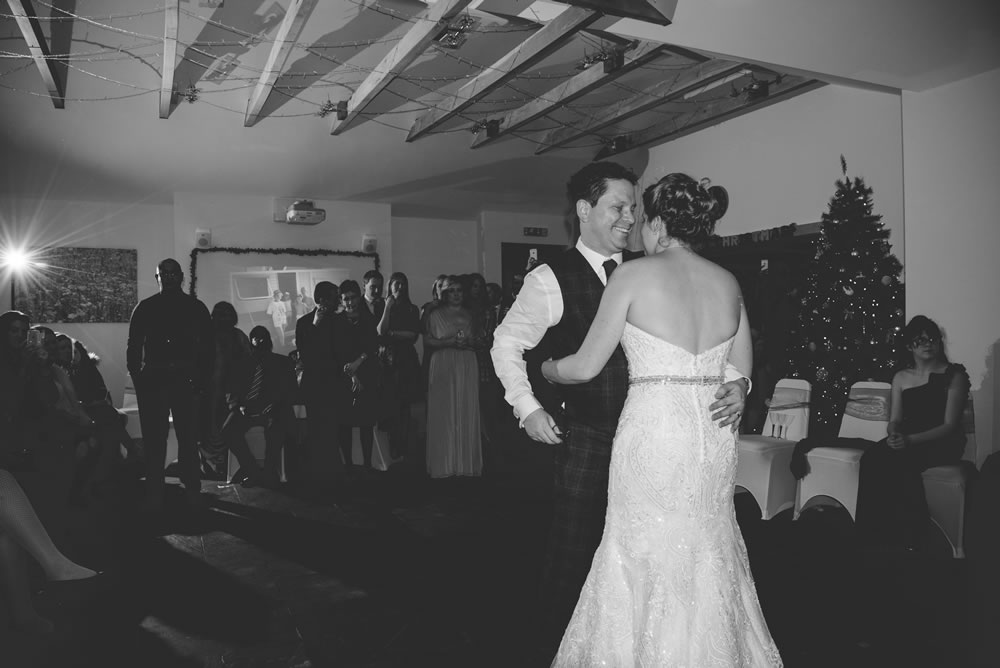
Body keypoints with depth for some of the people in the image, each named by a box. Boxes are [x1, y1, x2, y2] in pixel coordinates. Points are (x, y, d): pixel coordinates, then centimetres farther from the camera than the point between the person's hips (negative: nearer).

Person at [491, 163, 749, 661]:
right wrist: (528, 408, -7)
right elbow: (508, 343, 1)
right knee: (572, 555, 9)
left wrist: (734, 377, -15)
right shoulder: (551, 279, -6)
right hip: (585, 439, -3)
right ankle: (558, 651, 31)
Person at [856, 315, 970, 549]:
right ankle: (873, 533, -23)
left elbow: (950, 425, -10)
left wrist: (911, 439, -24)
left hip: (942, 443, -4)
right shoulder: (901, 377, 13)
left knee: (899, 461, -34)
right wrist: (893, 434, -16)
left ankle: (905, 538, -20)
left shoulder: (954, 375, -1)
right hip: (906, 440, 4)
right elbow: (895, 420, 10)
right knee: (872, 457, -28)